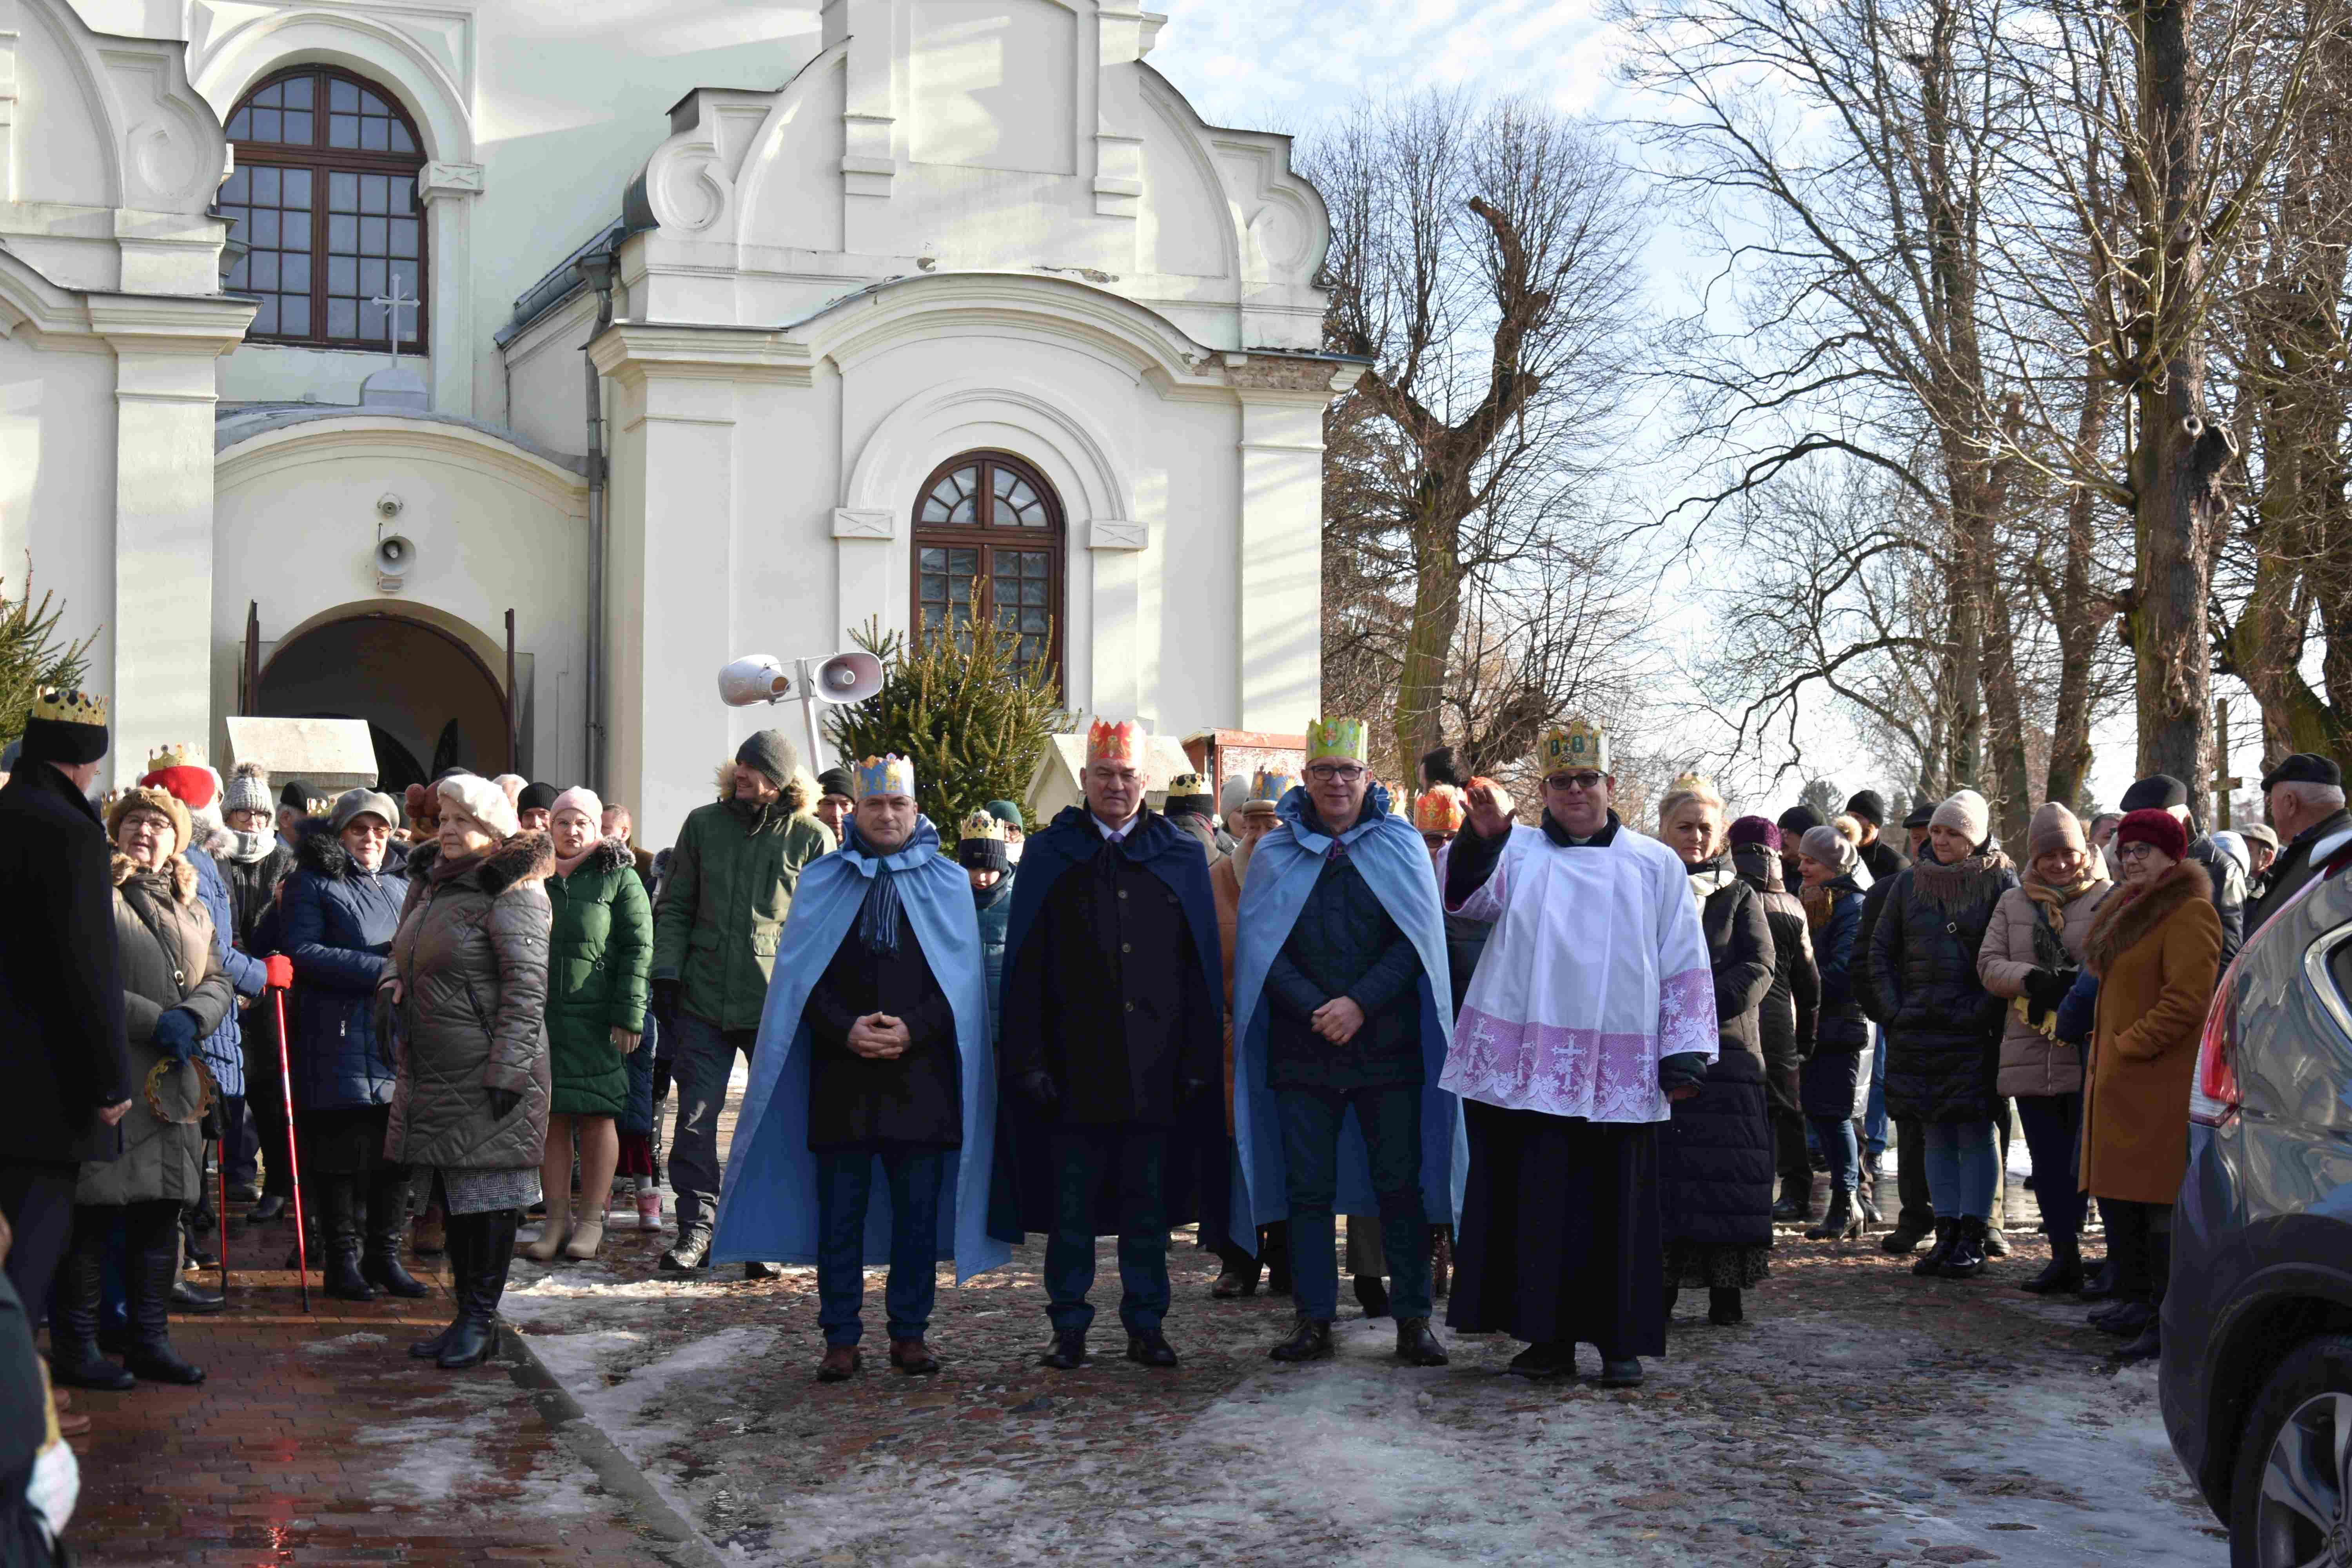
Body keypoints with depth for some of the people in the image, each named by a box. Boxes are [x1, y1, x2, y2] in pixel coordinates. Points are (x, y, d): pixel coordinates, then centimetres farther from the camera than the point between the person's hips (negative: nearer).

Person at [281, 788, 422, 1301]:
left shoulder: (401, 888, 21)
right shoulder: (312, 885, 2)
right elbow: (301, 951, -10)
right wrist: (379, 970, -15)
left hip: (398, 1040, 6)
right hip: (339, 1041, -6)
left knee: (396, 1153, 5)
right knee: (343, 1153, -3)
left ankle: (384, 1256, 14)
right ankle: (343, 1261, 6)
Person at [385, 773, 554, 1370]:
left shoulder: (511, 894, -12)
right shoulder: (431, 882, 14)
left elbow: (526, 989, -17)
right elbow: (405, 951, 28)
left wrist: (505, 1072, -21)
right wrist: (393, 980, 4)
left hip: (489, 1071, -9)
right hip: (432, 1071, 9)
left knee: (487, 1194, -3)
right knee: (452, 1196, 13)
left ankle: (481, 1318, 4)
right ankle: (466, 1315, 21)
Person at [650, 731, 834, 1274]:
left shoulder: (812, 838, 1)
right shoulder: (704, 824, 9)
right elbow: (674, 907, 12)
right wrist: (666, 974, 2)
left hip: (779, 1004, -2)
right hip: (704, 999, 2)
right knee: (695, 1116, 1)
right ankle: (695, 1229, 9)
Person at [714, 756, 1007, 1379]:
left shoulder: (948, 883, 9)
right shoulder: (822, 883, 10)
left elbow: (960, 977, 3)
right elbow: (802, 977, 4)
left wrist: (911, 1030, -11)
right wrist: (848, 1029, -12)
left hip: (921, 1071, 0)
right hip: (841, 1076, 0)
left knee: (918, 1211, 2)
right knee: (839, 1214, 1)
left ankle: (910, 1333, 11)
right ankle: (841, 1338, 8)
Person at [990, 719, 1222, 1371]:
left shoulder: (1180, 857, 7)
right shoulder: (1050, 857, 4)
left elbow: (1202, 966, 7)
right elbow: (1026, 968, 2)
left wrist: (1197, 1059, 0)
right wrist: (1029, 1060, -6)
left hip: (1154, 1066, 1)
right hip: (1074, 1065, -1)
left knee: (1148, 1202, 8)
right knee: (1071, 1204, 4)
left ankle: (1146, 1327, 16)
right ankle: (1069, 1329, 13)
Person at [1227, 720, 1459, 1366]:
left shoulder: (1400, 845, 5)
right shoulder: (1275, 852, 8)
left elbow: (1416, 938, -2)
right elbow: (1261, 946, 2)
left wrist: (1360, 1004, -13)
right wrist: (1316, 1010, -11)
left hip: (1387, 1042, -1)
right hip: (1301, 1047, 1)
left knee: (1401, 1184, -1)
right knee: (1307, 1187, 3)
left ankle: (1413, 1320, 6)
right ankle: (1313, 1320, 9)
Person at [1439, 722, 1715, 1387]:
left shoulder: (1655, 865, 13)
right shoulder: (1517, 853, 12)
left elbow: (1685, 966, 11)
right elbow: (1468, 894, -8)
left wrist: (1685, 1052, 2)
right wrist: (1481, 836, -28)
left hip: (1619, 1077, 0)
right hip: (1525, 1069, 0)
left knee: (1615, 1206, 1)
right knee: (1536, 1205, 1)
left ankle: (1622, 1342, 10)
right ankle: (1548, 1338, 10)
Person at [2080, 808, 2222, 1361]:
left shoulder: (2189, 914, -12)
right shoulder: (2133, 910, 20)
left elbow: (2186, 1000, -19)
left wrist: (2126, 1046, -16)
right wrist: (2105, 1048, 17)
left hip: (2160, 1084, -10)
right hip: (2117, 1081, 10)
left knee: (2162, 1203, -10)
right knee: (2117, 1196, 15)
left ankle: (2172, 1322, -8)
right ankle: (2135, 1300, 26)